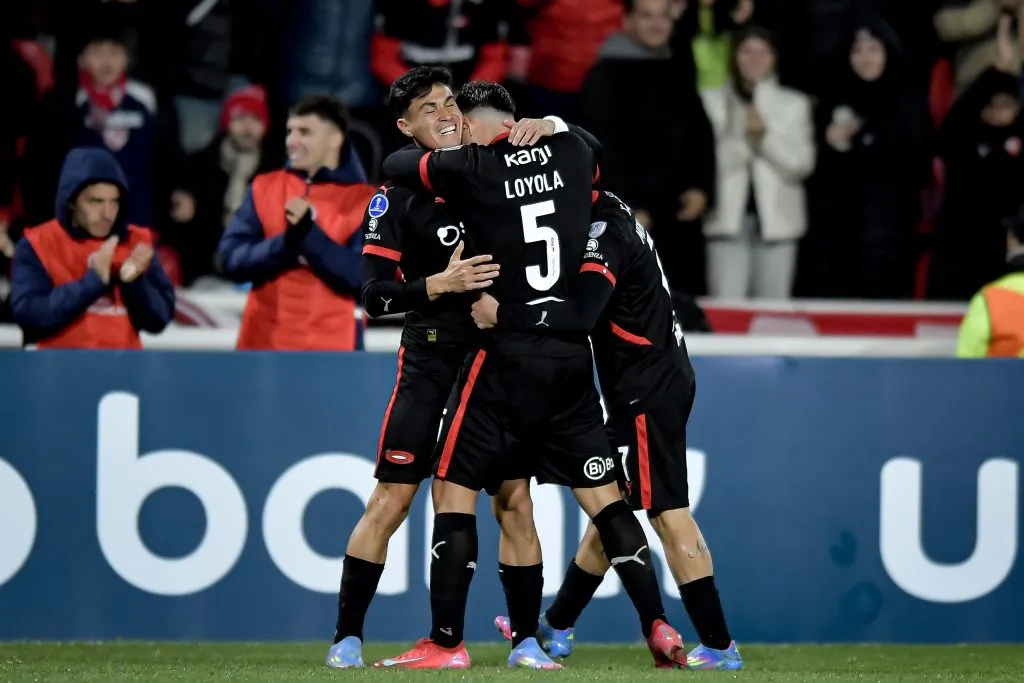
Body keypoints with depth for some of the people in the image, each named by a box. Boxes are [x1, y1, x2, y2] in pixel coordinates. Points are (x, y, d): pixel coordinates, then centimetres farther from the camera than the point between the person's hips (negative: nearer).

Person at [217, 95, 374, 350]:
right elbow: (232, 258, 0)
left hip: (330, 349, -3)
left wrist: (309, 235, -18)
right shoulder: (264, 188, 9)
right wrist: (287, 243, -16)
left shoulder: (363, 200, -1)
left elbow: (363, 277, -12)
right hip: (263, 344, 3)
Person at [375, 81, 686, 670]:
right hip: (572, 355, 5)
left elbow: (394, 165, 8)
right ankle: (658, 628, 2)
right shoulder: (573, 151, 6)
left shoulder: (472, 168, -6)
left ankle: (446, 643, -1)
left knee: (455, 489, 2)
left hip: (507, 355, -5)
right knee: (603, 495, 9)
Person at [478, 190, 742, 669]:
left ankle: (719, 647, -7)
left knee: (669, 516, -8)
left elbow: (582, 314, -33)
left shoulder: (605, 231, -19)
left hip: (648, 394, -10)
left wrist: (502, 316, -33)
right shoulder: (613, 216, 11)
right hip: (656, 384, 10)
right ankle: (556, 628, 28)